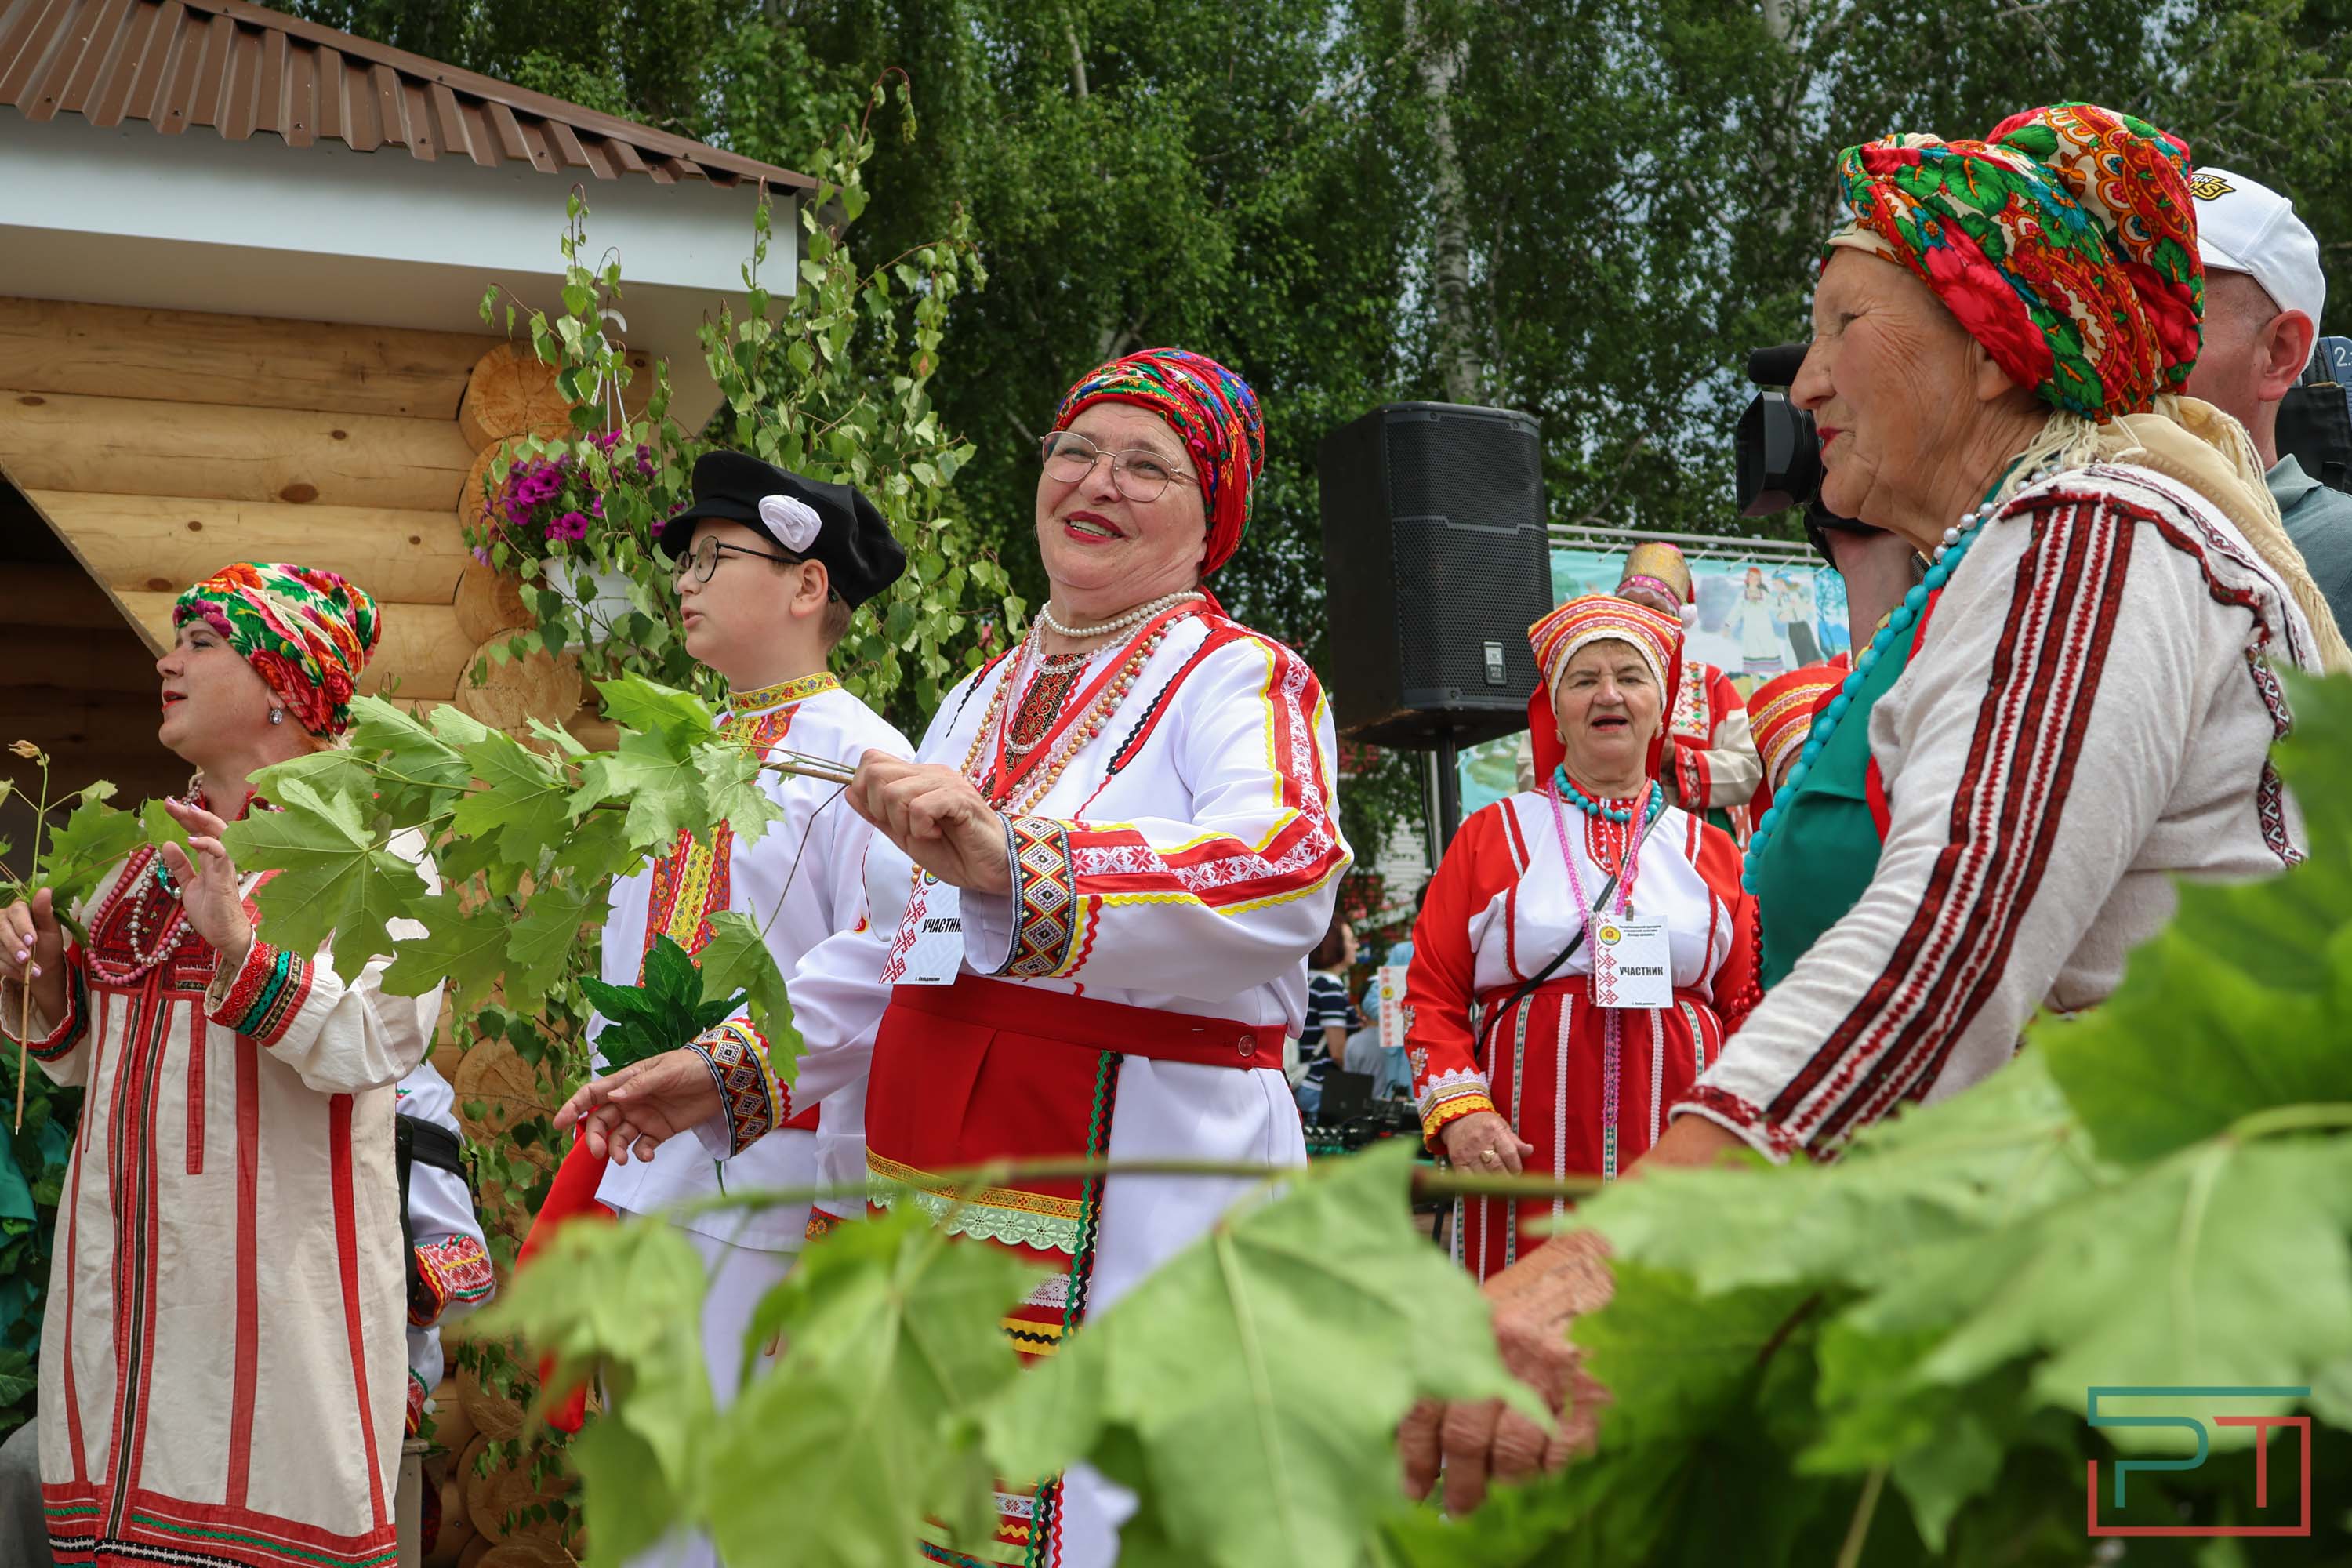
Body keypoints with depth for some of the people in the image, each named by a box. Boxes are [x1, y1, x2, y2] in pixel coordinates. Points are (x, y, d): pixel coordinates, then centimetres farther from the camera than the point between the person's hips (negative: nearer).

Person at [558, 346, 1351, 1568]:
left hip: (1135, 1195, -6)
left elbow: (1287, 875, -24)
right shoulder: (984, 700, 21)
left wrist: (1011, 864, -35)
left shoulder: (1244, 681, -2)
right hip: (926, 1182, 7)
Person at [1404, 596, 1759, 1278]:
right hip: (1530, 1162, -1)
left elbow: (1746, 1009, 17)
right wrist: (1456, 1110, -6)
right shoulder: (1490, 837, 12)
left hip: (1679, 1162, 2)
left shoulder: (1711, 851, 17)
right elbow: (1434, 992, 8)